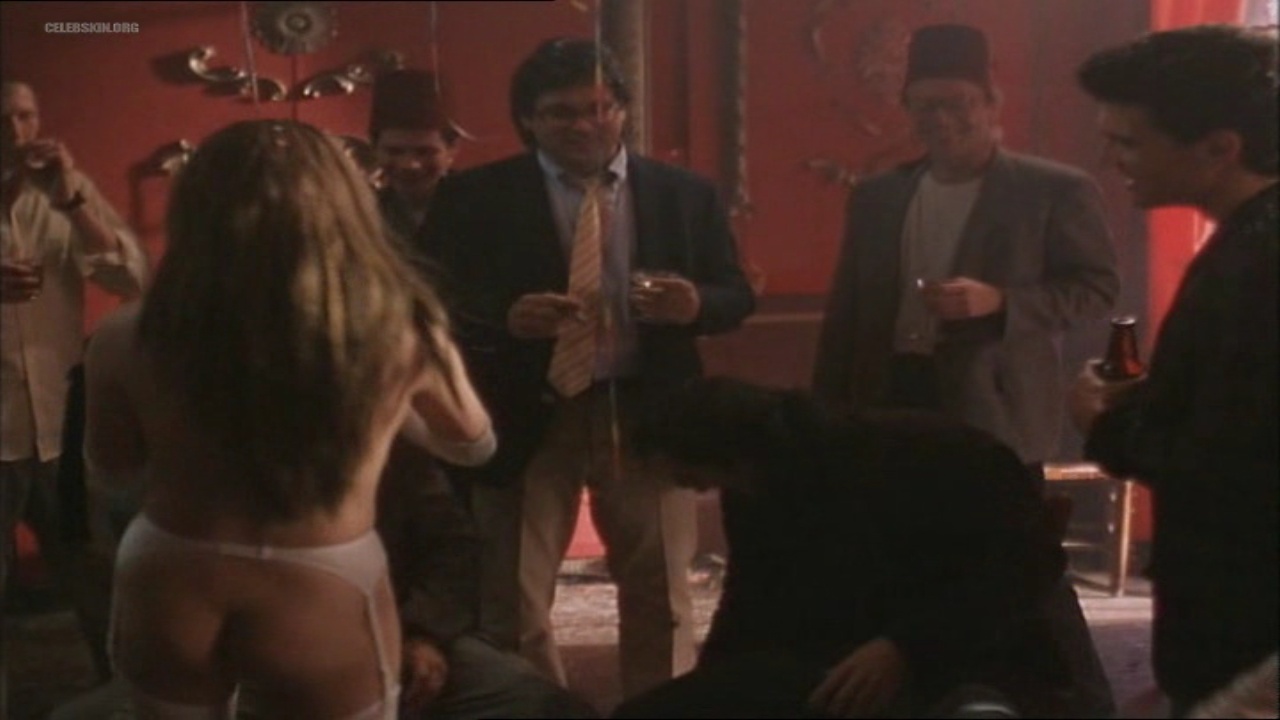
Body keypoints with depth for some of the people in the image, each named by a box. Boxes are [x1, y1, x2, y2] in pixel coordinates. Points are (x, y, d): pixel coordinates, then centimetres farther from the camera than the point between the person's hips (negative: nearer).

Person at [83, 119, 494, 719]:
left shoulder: (131, 342, -15)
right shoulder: (400, 334, -18)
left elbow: (109, 464, 6)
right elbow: (473, 443, 4)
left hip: (166, 593, 2)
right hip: (325, 604, -1)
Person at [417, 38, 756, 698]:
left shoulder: (686, 195, 5)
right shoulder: (474, 197, -2)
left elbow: (736, 296, 7)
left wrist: (694, 303, -16)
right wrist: (506, 318, -23)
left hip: (647, 415, 2)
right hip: (527, 417, -1)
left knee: (660, 597, 12)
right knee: (513, 603, 7)